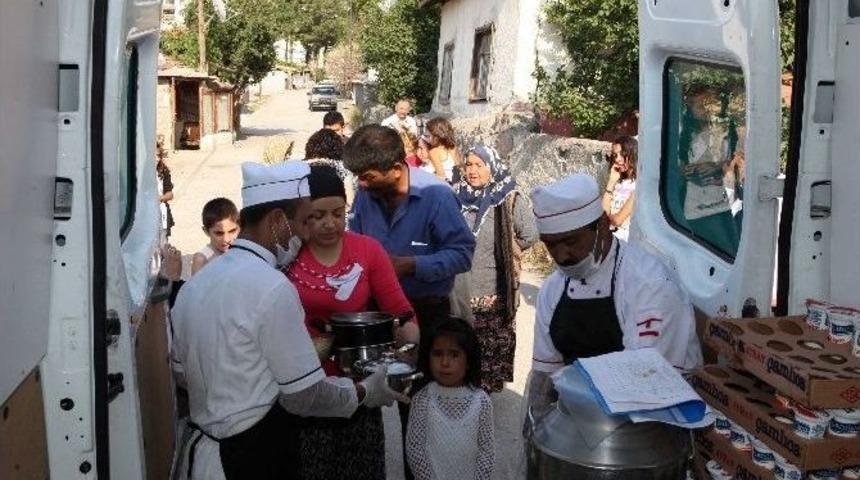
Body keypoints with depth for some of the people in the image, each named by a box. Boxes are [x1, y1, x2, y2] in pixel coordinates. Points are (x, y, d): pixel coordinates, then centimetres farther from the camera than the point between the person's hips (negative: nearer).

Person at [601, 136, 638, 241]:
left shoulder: (638, 184, -10)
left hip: (624, 239, -6)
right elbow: (603, 212, 0)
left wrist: (609, 214, 7)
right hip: (609, 236, 6)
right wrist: (611, 181, -1)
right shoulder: (618, 182, 12)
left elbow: (617, 220, -13)